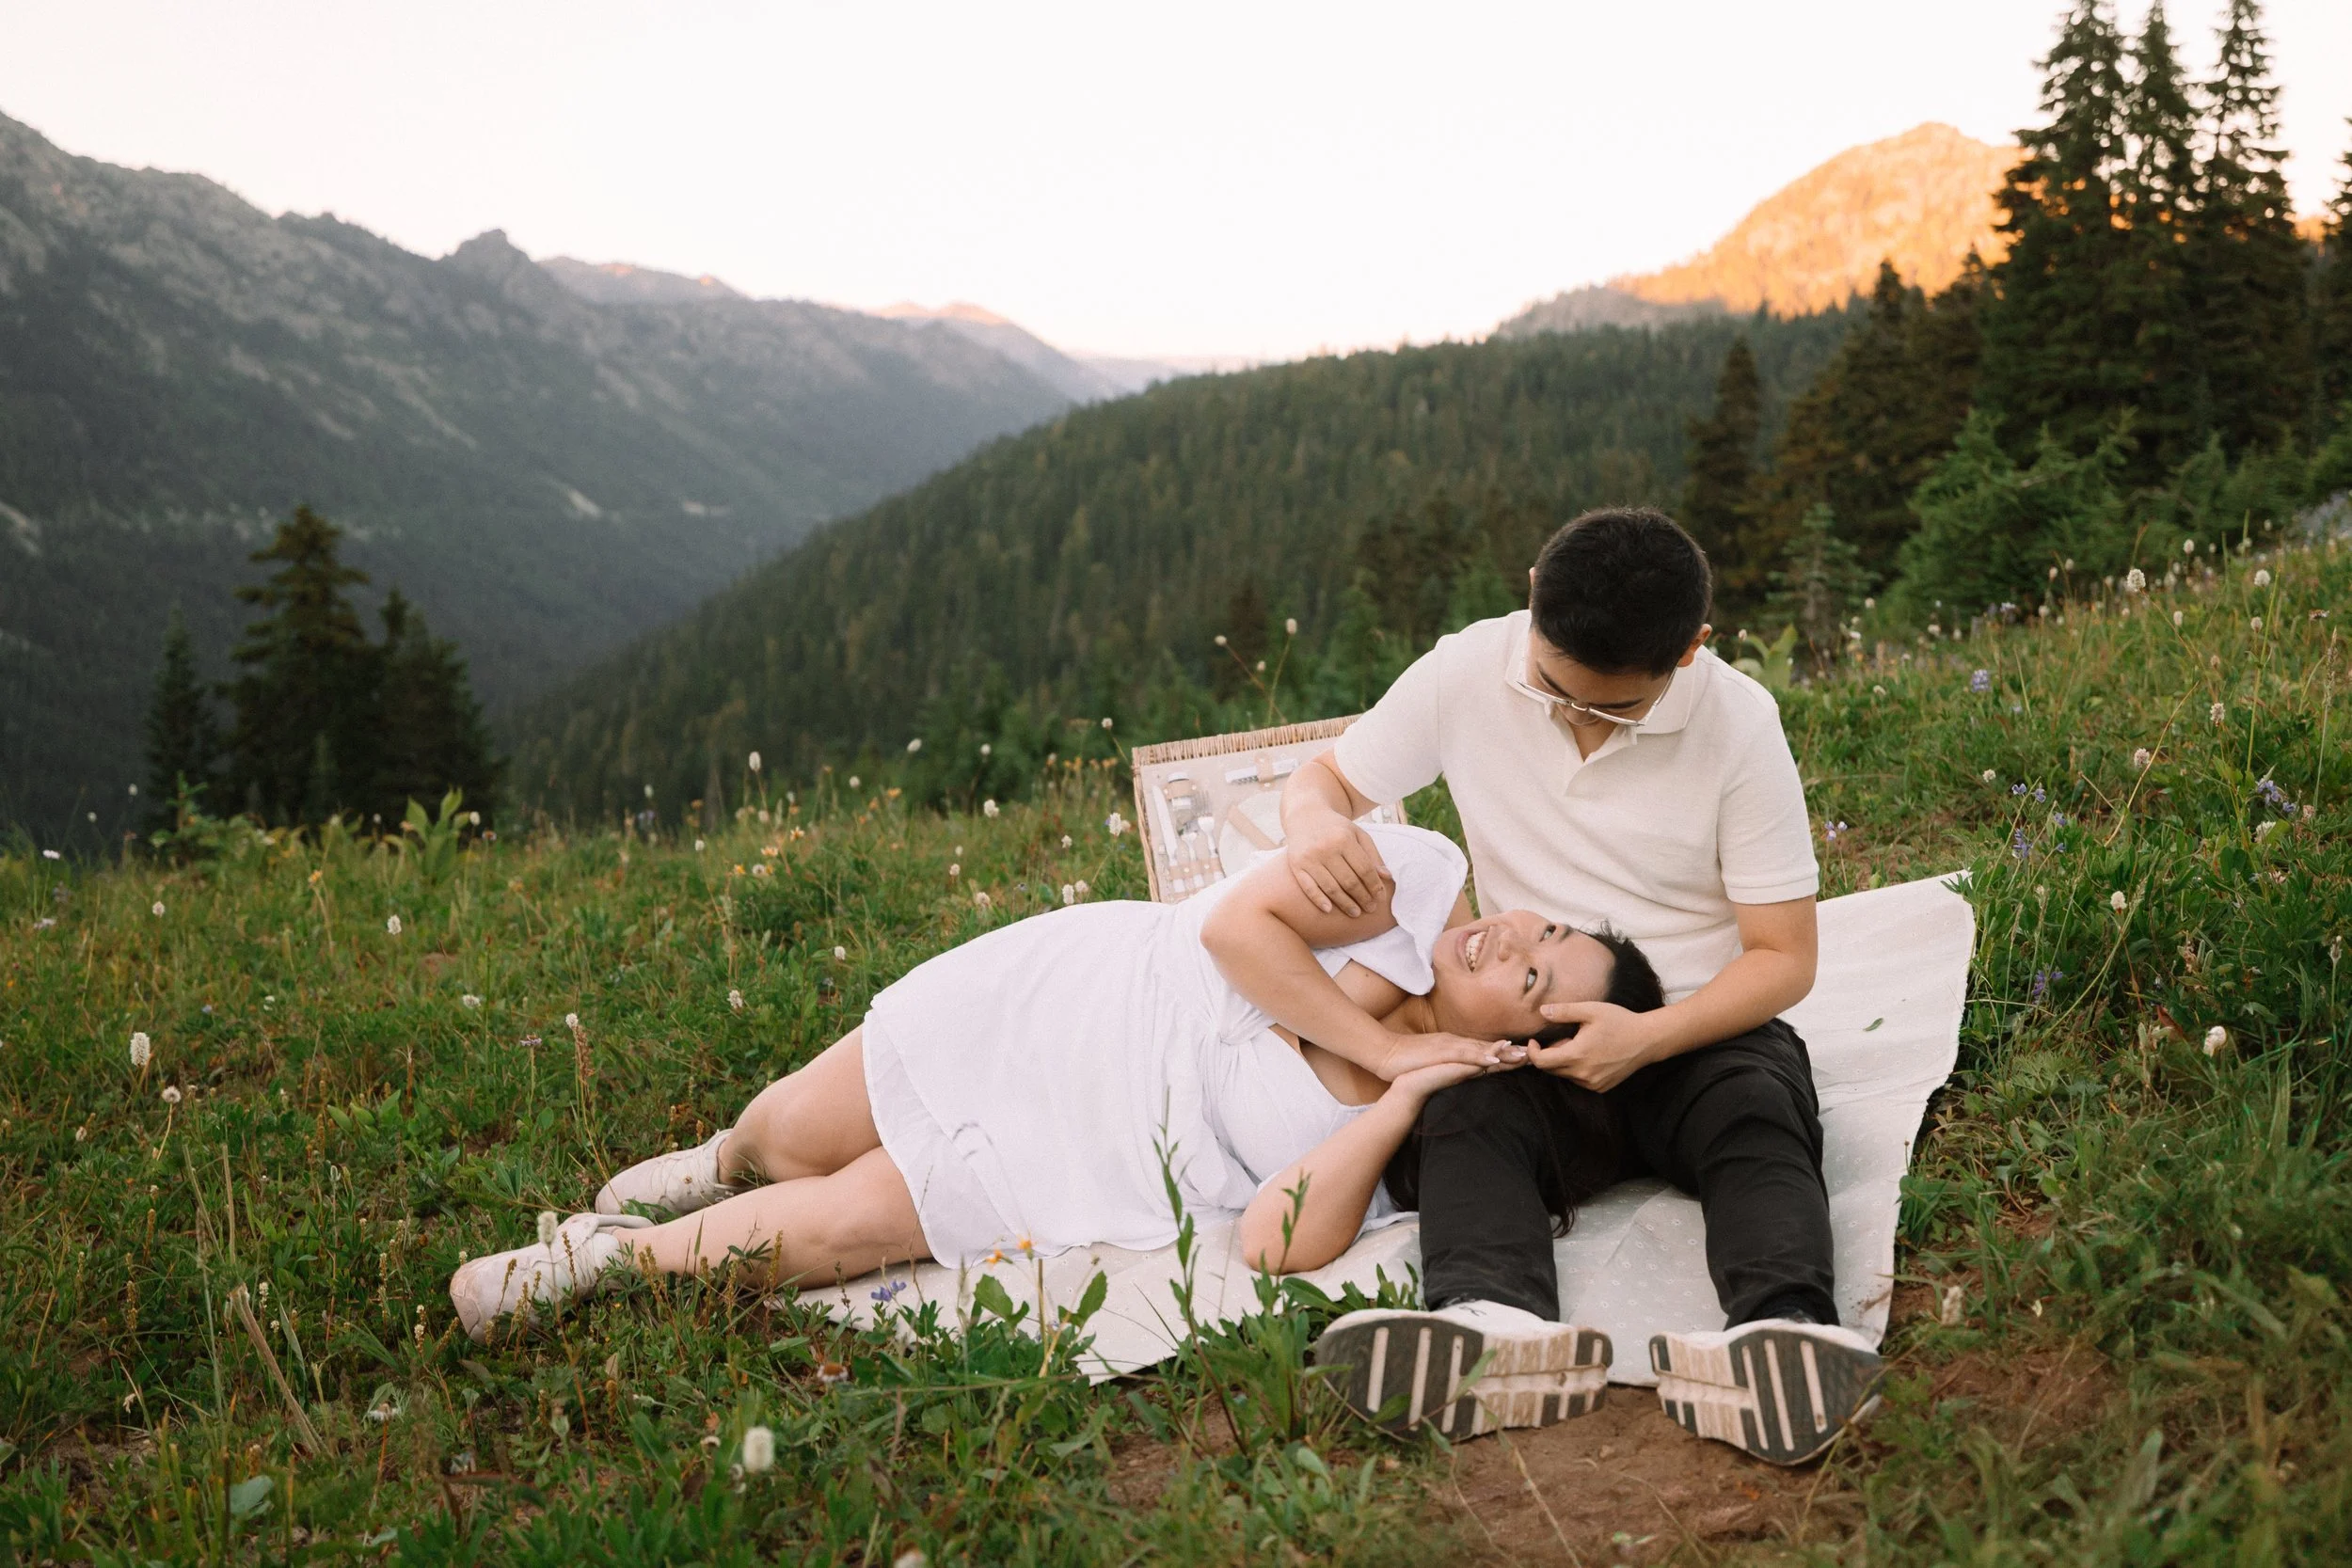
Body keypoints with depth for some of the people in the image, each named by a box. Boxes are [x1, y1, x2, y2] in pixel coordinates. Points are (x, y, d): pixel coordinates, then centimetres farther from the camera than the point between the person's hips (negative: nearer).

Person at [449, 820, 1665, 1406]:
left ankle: (622, 1252, 13)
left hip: (1075, 1166, -1)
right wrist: (1369, 1032, -19)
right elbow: (1241, 920, -17)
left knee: (828, 1233, -12)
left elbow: (1278, 1243, -24)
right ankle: (717, 1165, 39)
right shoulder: (1426, 879, -11)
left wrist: (1401, 1093, -28)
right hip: (1059, 995, 1)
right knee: (790, 1139, 3)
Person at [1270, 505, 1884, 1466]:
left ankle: (1779, 1331, -61)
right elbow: (1328, 776, 8)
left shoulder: (1738, 725, -8)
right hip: (1520, 1030, 1)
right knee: (1459, 1117, -33)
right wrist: (1315, 823, -20)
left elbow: (1783, 956, -7)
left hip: (1698, 1027, 0)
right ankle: (1497, 1325, -62)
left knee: (1760, 1126, -35)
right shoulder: (1467, 675, -4)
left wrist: (1649, 1037, -25)